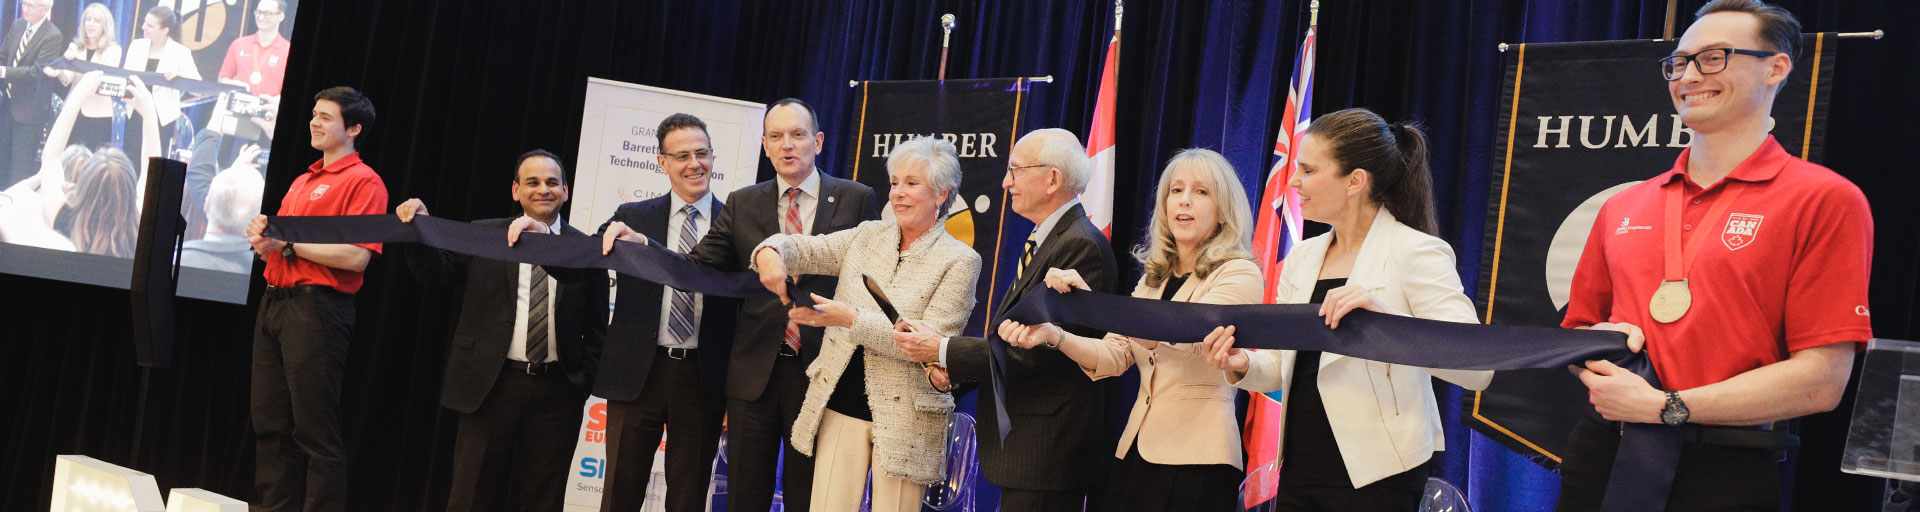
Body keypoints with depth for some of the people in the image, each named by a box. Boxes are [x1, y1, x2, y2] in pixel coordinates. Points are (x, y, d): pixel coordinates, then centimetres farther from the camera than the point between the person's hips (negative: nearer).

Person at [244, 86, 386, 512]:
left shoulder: (363, 181, -6)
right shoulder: (302, 181, 22)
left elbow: (356, 256, -17)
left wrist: (288, 243, -14)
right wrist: (264, 234, 5)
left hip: (317, 309, -9)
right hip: (274, 302, 9)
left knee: (316, 432, -7)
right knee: (270, 424, 11)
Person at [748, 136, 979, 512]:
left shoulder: (960, 260, -5)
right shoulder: (868, 236, 11)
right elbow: (807, 249, 2)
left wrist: (850, 318, -21)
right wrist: (770, 252, -23)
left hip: (904, 416, -4)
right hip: (840, 405, 4)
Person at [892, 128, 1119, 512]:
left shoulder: (1080, 246, -16)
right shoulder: (1044, 241, 16)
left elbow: (1035, 349, -22)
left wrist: (943, 349, -15)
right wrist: (952, 362, -1)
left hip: (1045, 448, -10)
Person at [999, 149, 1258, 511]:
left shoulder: (1239, 274, -6)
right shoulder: (1155, 278, 16)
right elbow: (1116, 355, 9)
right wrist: (1053, 335, -9)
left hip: (1195, 457, -6)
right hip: (1136, 450, 6)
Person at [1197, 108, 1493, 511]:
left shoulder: (1415, 252, -10)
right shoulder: (1302, 258, 11)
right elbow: (1284, 368, 13)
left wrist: (1386, 318, -33)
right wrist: (1243, 366, -9)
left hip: (1374, 478, -6)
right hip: (1300, 469, 6)